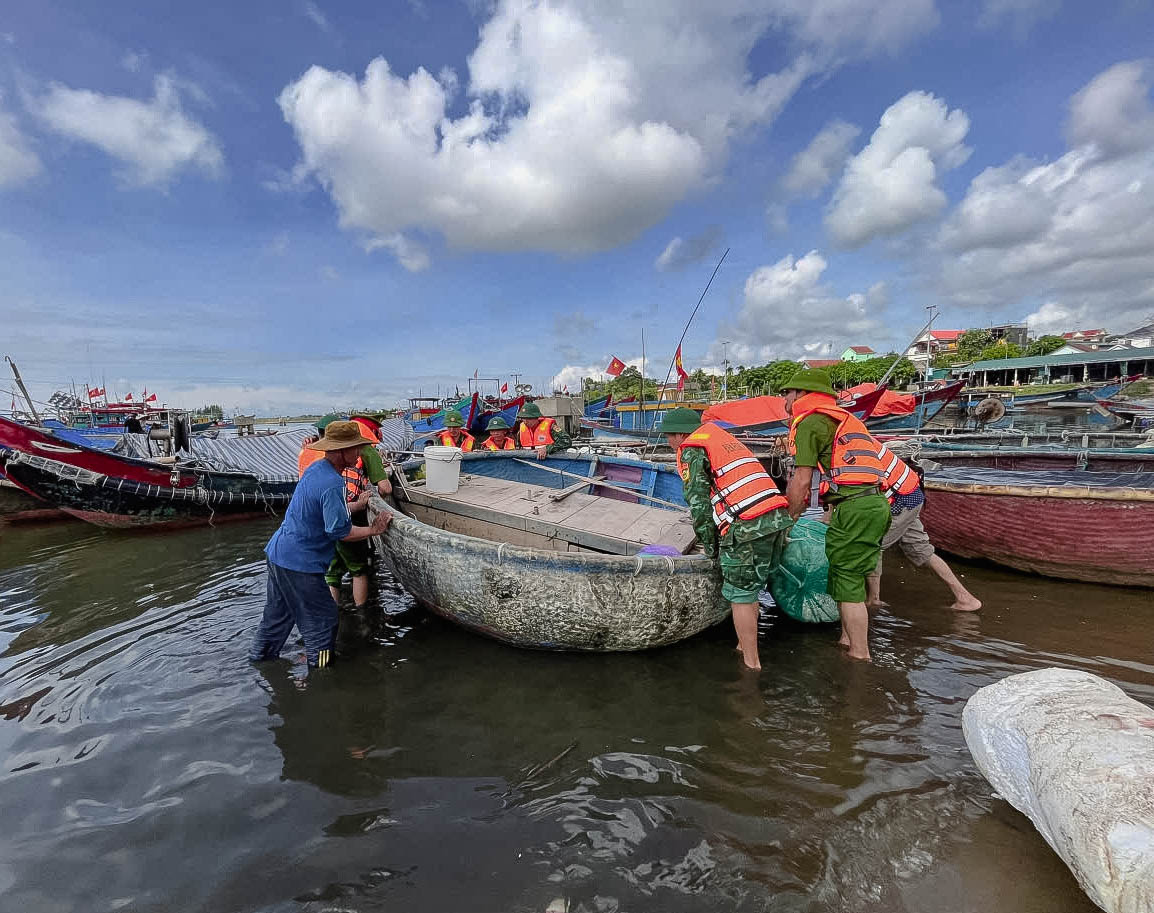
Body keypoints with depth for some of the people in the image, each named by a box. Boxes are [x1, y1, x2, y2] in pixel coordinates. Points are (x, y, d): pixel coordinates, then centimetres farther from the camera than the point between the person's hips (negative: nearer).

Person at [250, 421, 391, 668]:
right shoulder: (332, 484, -26)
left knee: (278, 612, 26)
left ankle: (260, 656, 42)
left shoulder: (316, 468, 5)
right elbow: (339, 531, -24)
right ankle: (320, 666, 21)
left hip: (278, 552, 10)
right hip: (299, 563, -10)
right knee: (322, 618, 7)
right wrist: (373, 529, -13)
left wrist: (356, 505, 20)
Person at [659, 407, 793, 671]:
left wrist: (710, 546, 5)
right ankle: (745, 647, 30)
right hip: (778, 518, 9)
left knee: (740, 596, 3)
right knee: (750, 591, 20)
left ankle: (752, 664, 11)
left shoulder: (691, 450, 2)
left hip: (747, 527, -9)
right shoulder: (723, 437, 27)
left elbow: (699, 502, -6)